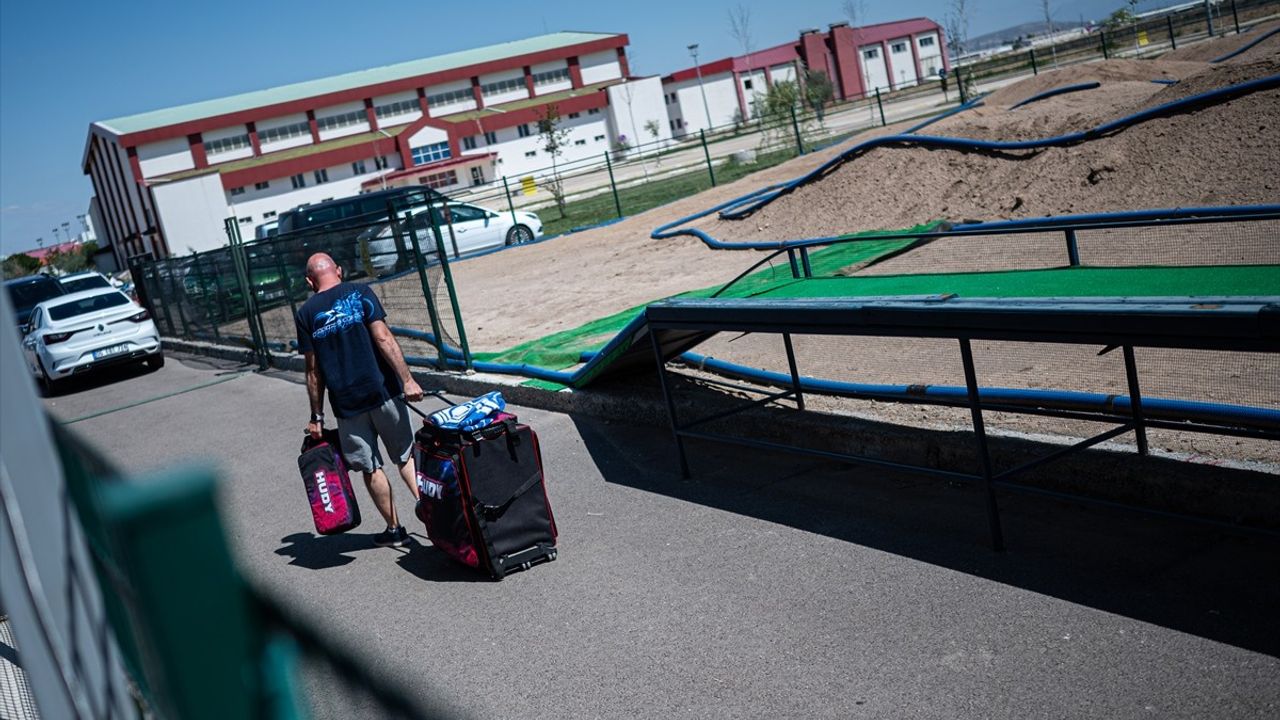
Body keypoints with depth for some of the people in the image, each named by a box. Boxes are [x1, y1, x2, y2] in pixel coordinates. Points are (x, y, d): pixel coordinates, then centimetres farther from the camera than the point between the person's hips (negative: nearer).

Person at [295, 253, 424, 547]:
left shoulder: (306, 314, 4)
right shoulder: (359, 293, -1)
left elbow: (313, 370, 4)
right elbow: (383, 338, -11)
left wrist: (317, 417, 9)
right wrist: (407, 379, -11)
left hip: (345, 402, 1)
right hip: (381, 390, -1)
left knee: (370, 468, 11)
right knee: (405, 454, 13)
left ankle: (394, 529, 18)